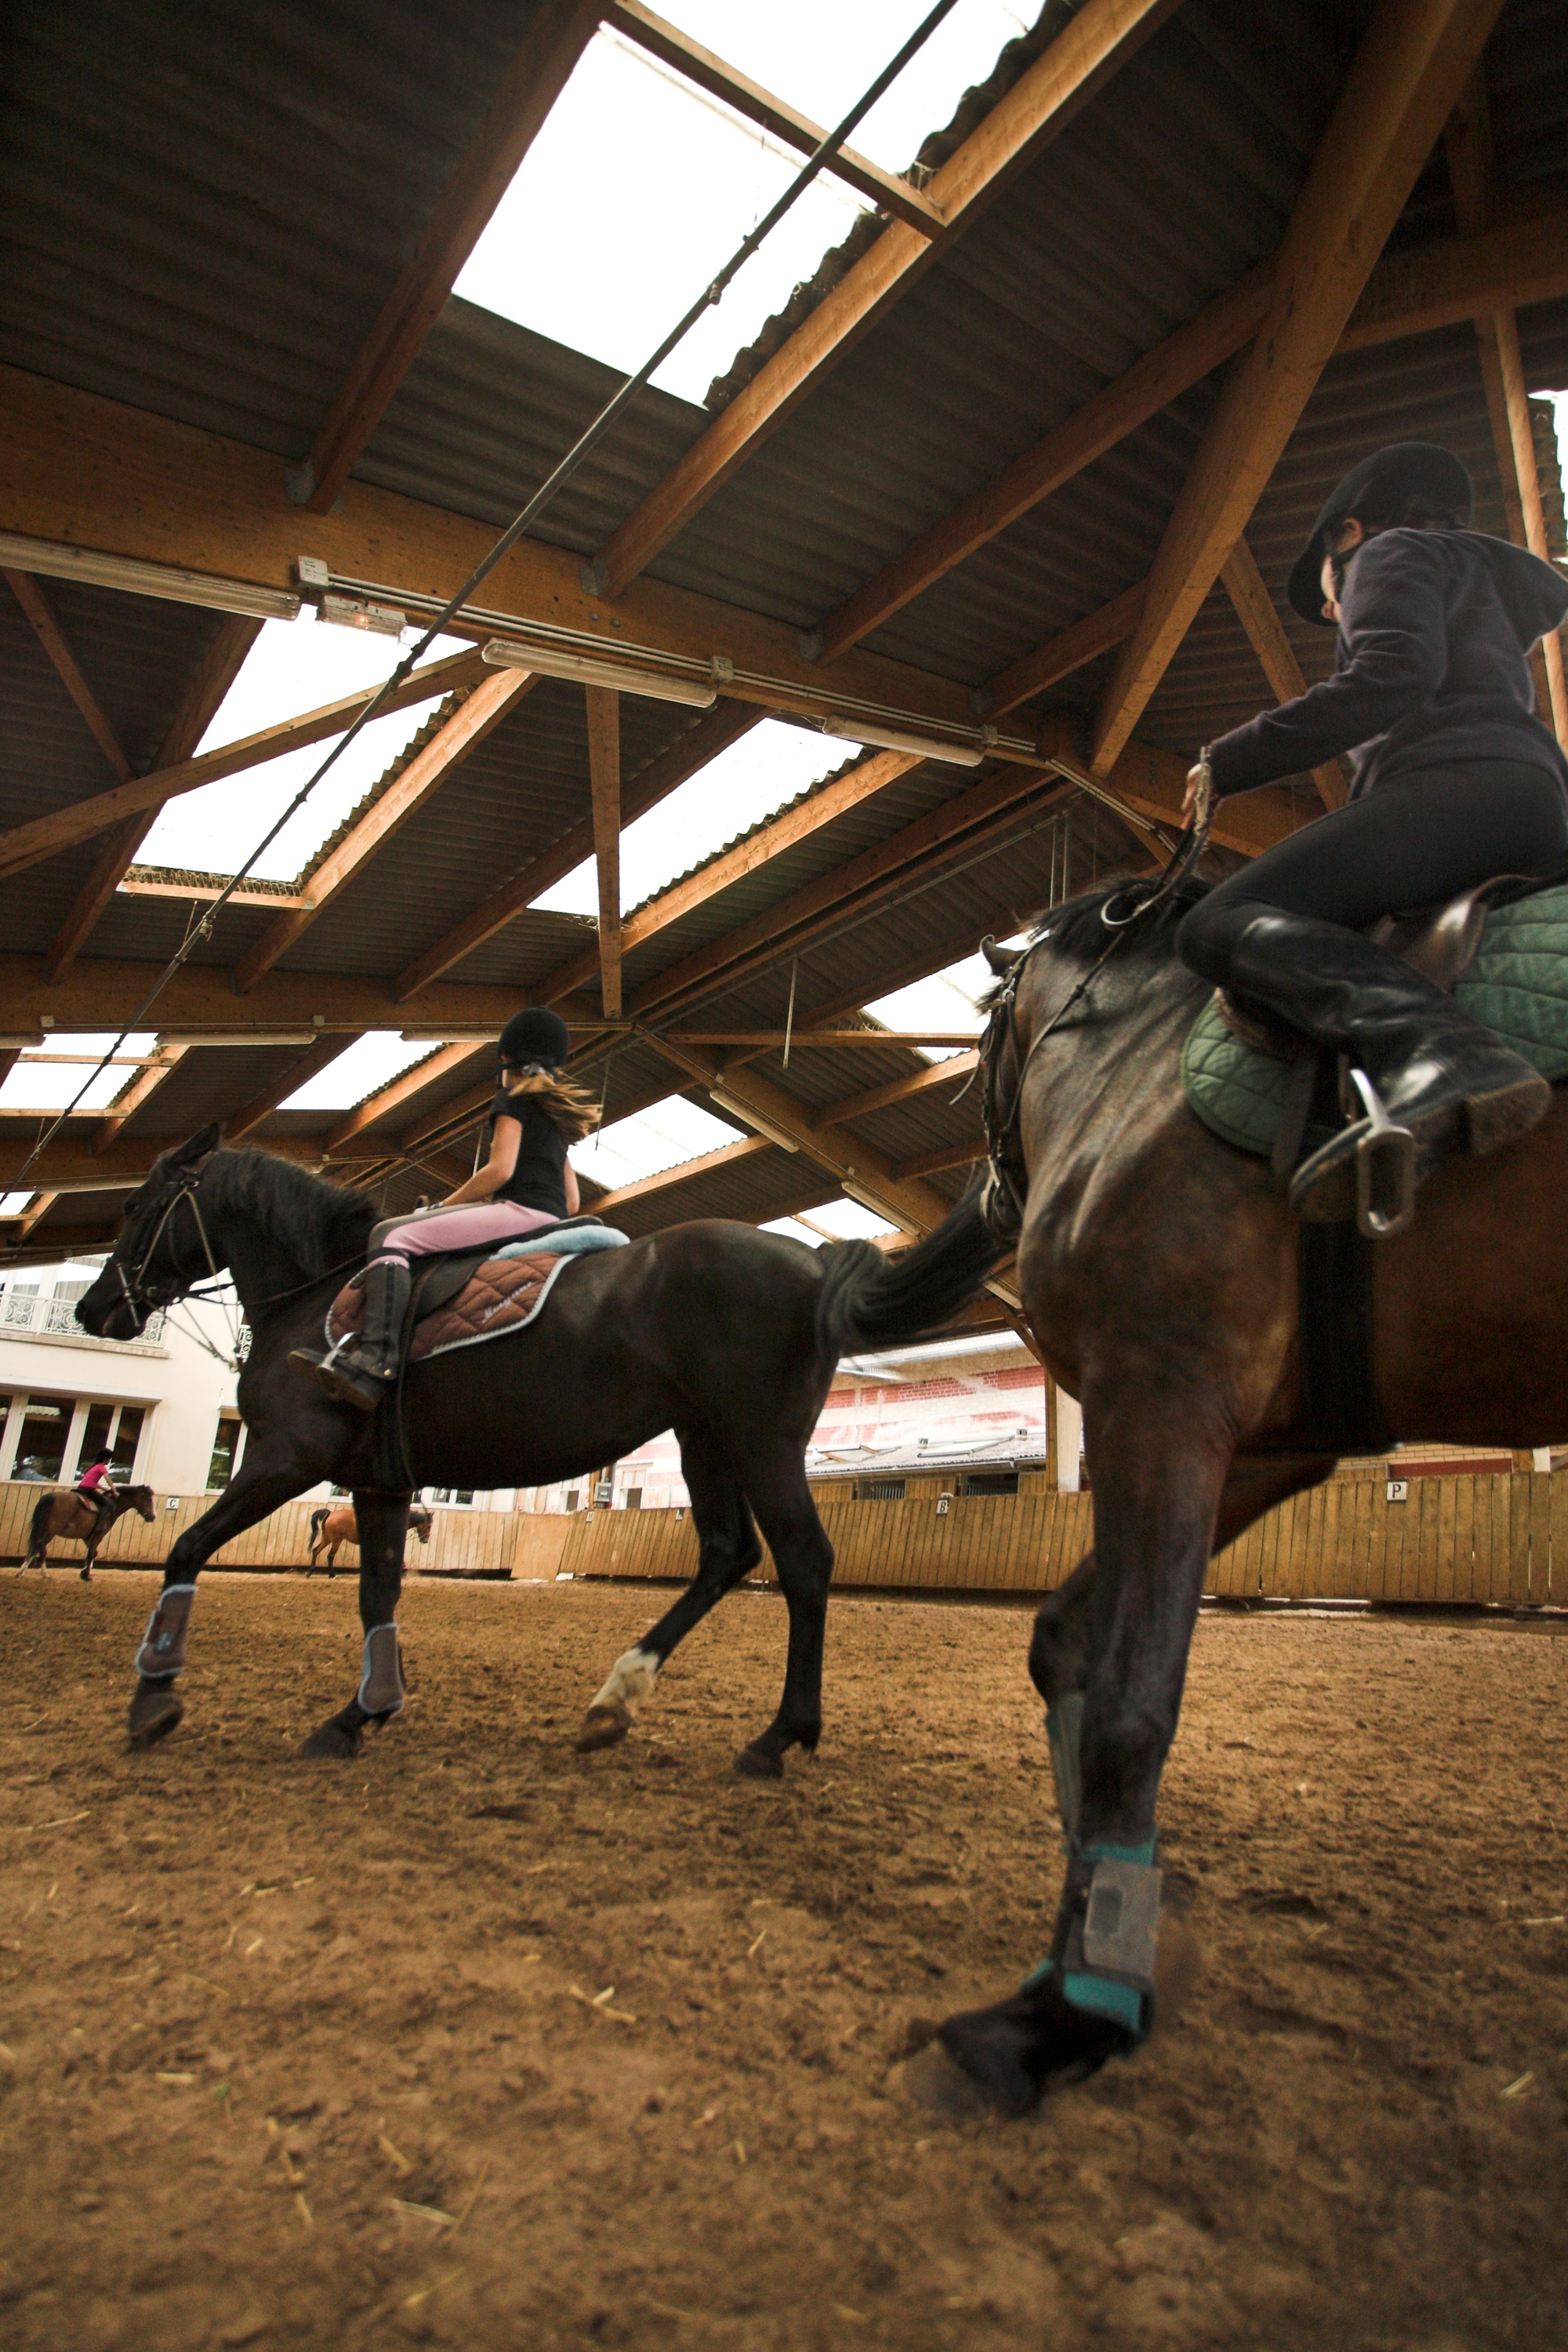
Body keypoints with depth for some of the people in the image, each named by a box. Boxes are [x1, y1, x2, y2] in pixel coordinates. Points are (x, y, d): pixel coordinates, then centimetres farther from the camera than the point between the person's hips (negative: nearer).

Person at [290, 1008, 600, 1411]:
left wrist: (445, 1206, 2)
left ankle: (374, 1358, -36)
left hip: (521, 1210, -9)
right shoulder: (554, 1113, 30)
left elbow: (500, 1169, -10)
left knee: (397, 1239, -16)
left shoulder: (513, 1099, 5)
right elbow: (572, 1203, 26)